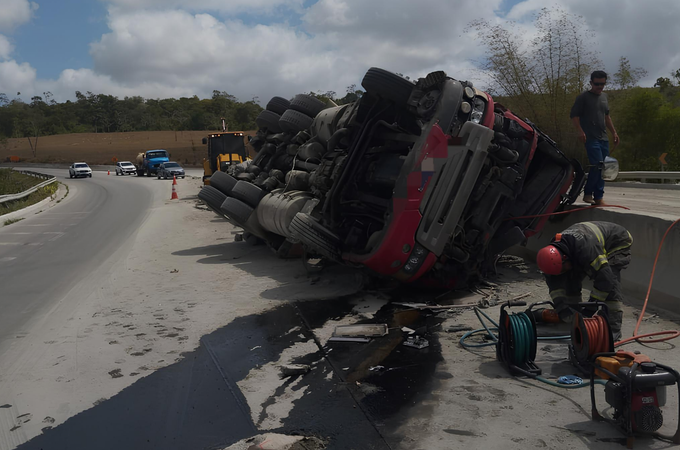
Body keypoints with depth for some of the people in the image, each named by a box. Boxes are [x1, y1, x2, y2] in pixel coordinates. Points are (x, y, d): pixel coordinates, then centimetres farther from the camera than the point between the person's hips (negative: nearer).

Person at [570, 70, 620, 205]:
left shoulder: (604, 97, 20)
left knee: (603, 168, 4)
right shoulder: (583, 97, -2)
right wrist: (580, 131, -19)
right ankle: (587, 193, -3)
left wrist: (614, 132, 24)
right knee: (597, 165, -16)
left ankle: (598, 197, 8)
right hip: (591, 138, -7)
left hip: (603, 138, 7)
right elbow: (574, 115, -7)